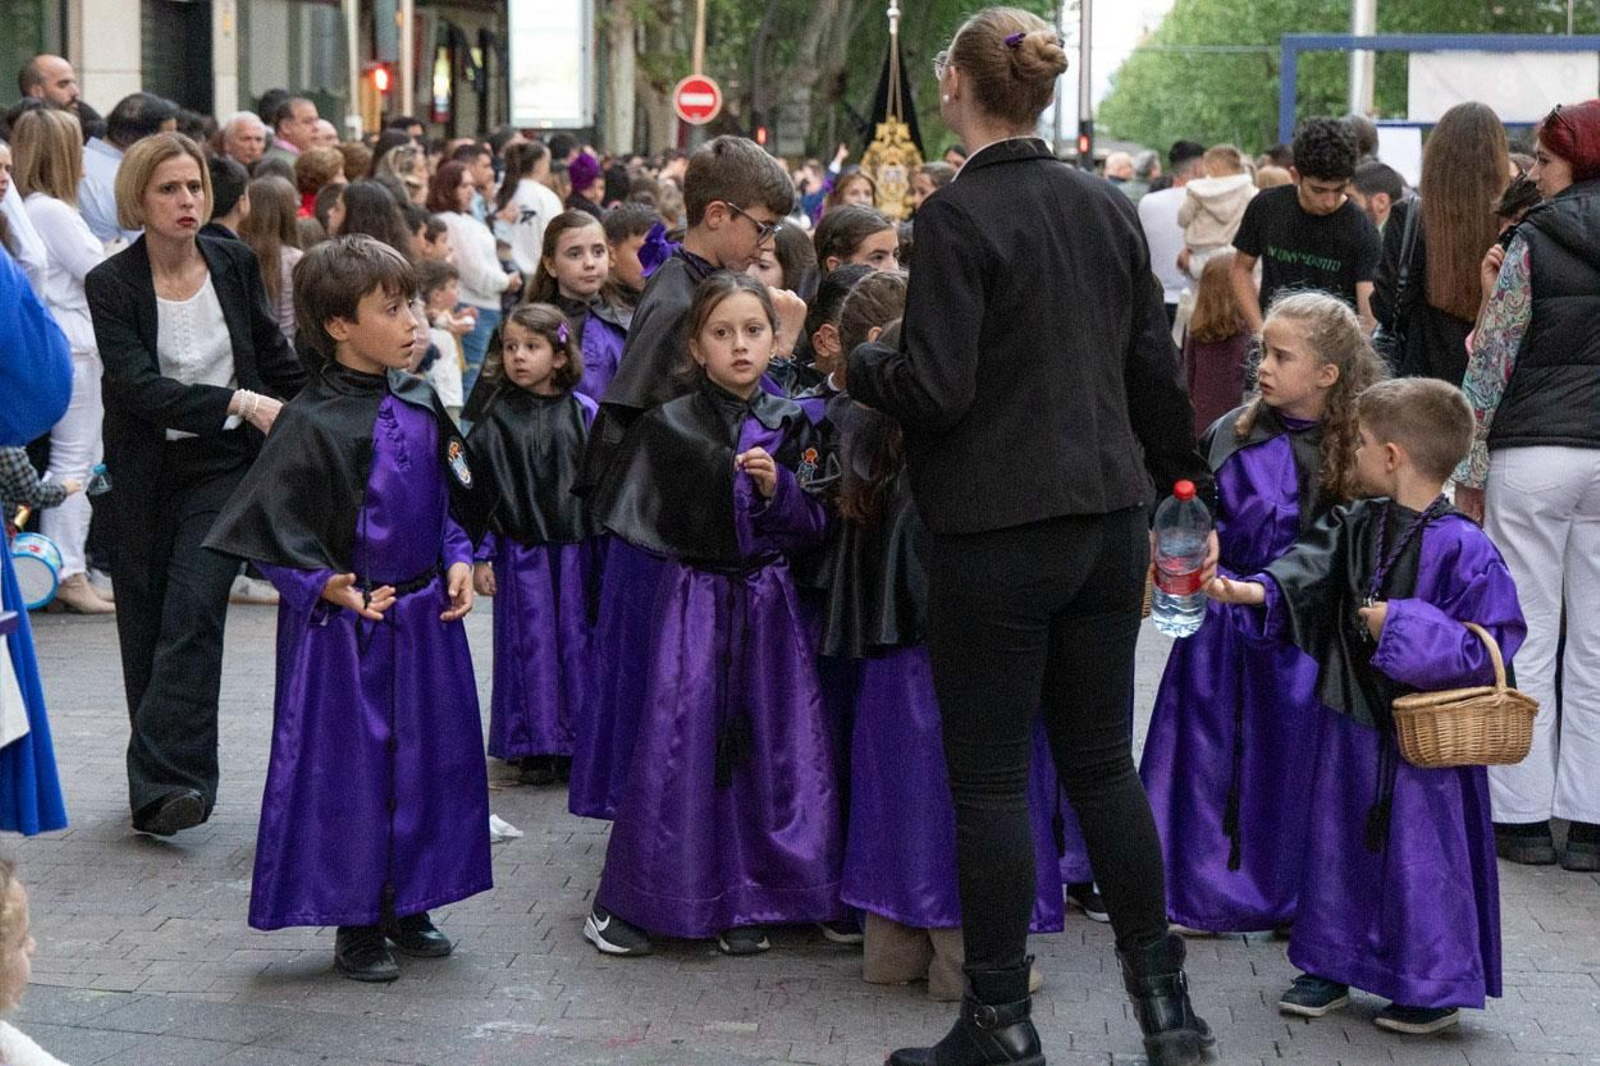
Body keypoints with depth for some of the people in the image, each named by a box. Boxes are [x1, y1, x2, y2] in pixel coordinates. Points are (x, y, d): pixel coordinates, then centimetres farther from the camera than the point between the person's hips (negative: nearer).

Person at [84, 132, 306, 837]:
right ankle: (162, 782, 22)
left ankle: (162, 782, -17)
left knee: (191, 615, -15)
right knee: (146, 628, 8)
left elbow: (276, 358, 14)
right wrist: (239, 402, -28)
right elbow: (138, 386, -20)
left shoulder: (235, 264, 0)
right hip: (143, 475, 0)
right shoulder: (111, 285, -9)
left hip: (224, 465, 0)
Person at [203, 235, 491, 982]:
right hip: (345, 627, -7)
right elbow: (274, 531, -13)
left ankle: (408, 906, 27)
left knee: (429, 756, 12)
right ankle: (356, 924, 14)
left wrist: (459, 563, 1)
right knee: (349, 766, 1)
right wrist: (334, 591, -22)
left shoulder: (420, 403, 5)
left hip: (426, 615, 7)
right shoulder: (311, 422, -15)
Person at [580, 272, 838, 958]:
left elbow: (816, 529, 2)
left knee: (766, 750, 2)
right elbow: (624, 523, 3)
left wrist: (780, 488, -13)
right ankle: (623, 902, 6)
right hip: (691, 601, -3)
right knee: (674, 746, -5)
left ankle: (744, 905, 14)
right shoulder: (669, 425, -3)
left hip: (769, 605, 3)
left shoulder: (790, 427, 4)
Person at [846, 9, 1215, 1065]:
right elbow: (1156, 369, 11)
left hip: (999, 531, -6)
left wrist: (863, 364, 3)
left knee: (990, 779, 3)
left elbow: (935, 390, -17)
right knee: (1104, 761, 15)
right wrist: (1178, 467, 27)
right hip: (1110, 520, 7)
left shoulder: (956, 217, -13)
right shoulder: (1111, 207, 7)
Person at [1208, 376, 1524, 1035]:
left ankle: (1436, 985, 17)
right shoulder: (1354, 528, 4)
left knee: (1421, 848, 2)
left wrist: (1401, 628, -22)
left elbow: (1488, 646, -18)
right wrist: (1252, 591, -18)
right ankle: (1332, 963, 29)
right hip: (1351, 720, 7)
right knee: (1337, 839, 15)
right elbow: (1306, 573, -1)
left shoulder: (1463, 548, -18)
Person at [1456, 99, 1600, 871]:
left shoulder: (1534, 244, -5)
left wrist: (1469, 469, -1)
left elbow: (1492, 364, -6)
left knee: (1525, 639, 3)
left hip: (1535, 453, -4)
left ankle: (1523, 814, 5)